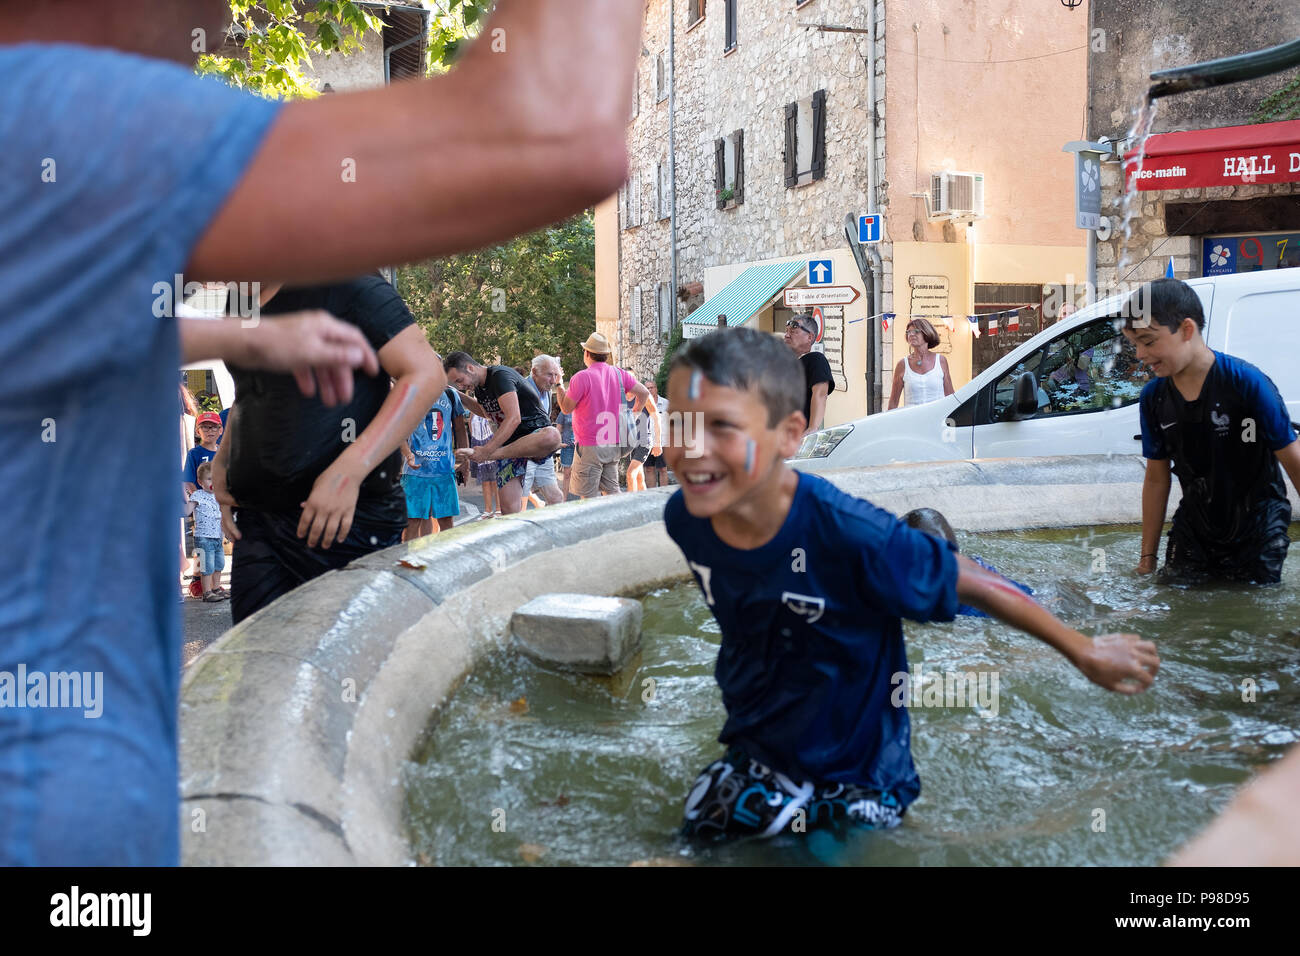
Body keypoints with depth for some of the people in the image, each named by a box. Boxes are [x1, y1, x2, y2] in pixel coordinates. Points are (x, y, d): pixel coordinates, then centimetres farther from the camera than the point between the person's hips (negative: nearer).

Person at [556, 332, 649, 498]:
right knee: (612, 491, 13)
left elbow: (566, 408, -6)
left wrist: (559, 385, 8)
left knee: (589, 496, -3)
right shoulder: (619, 374, 4)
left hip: (590, 447, -6)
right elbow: (644, 393, 9)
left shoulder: (582, 377, -13)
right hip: (614, 444, 6)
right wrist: (636, 410, 27)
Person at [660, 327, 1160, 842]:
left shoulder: (848, 531, -32)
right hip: (752, 759, 4)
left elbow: (976, 585, -17)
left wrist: (1085, 651, -4)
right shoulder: (684, 518, -18)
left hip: (859, 777, -4)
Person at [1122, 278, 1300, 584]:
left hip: (1257, 534, -4)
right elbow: (1157, 478, 4)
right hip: (1193, 533, 4)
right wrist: (1147, 557, 5)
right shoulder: (1153, 397, -4)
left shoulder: (1247, 383, -18)